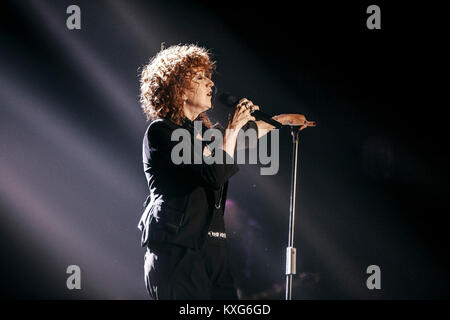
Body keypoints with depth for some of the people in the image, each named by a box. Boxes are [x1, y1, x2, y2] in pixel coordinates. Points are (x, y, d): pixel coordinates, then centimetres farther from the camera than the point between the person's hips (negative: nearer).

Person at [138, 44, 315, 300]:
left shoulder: (199, 129, 21)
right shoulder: (162, 131, -6)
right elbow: (215, 174, -15)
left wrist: (283, 119, 48)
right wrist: (232, 128, -5)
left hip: (212, 249, 8)